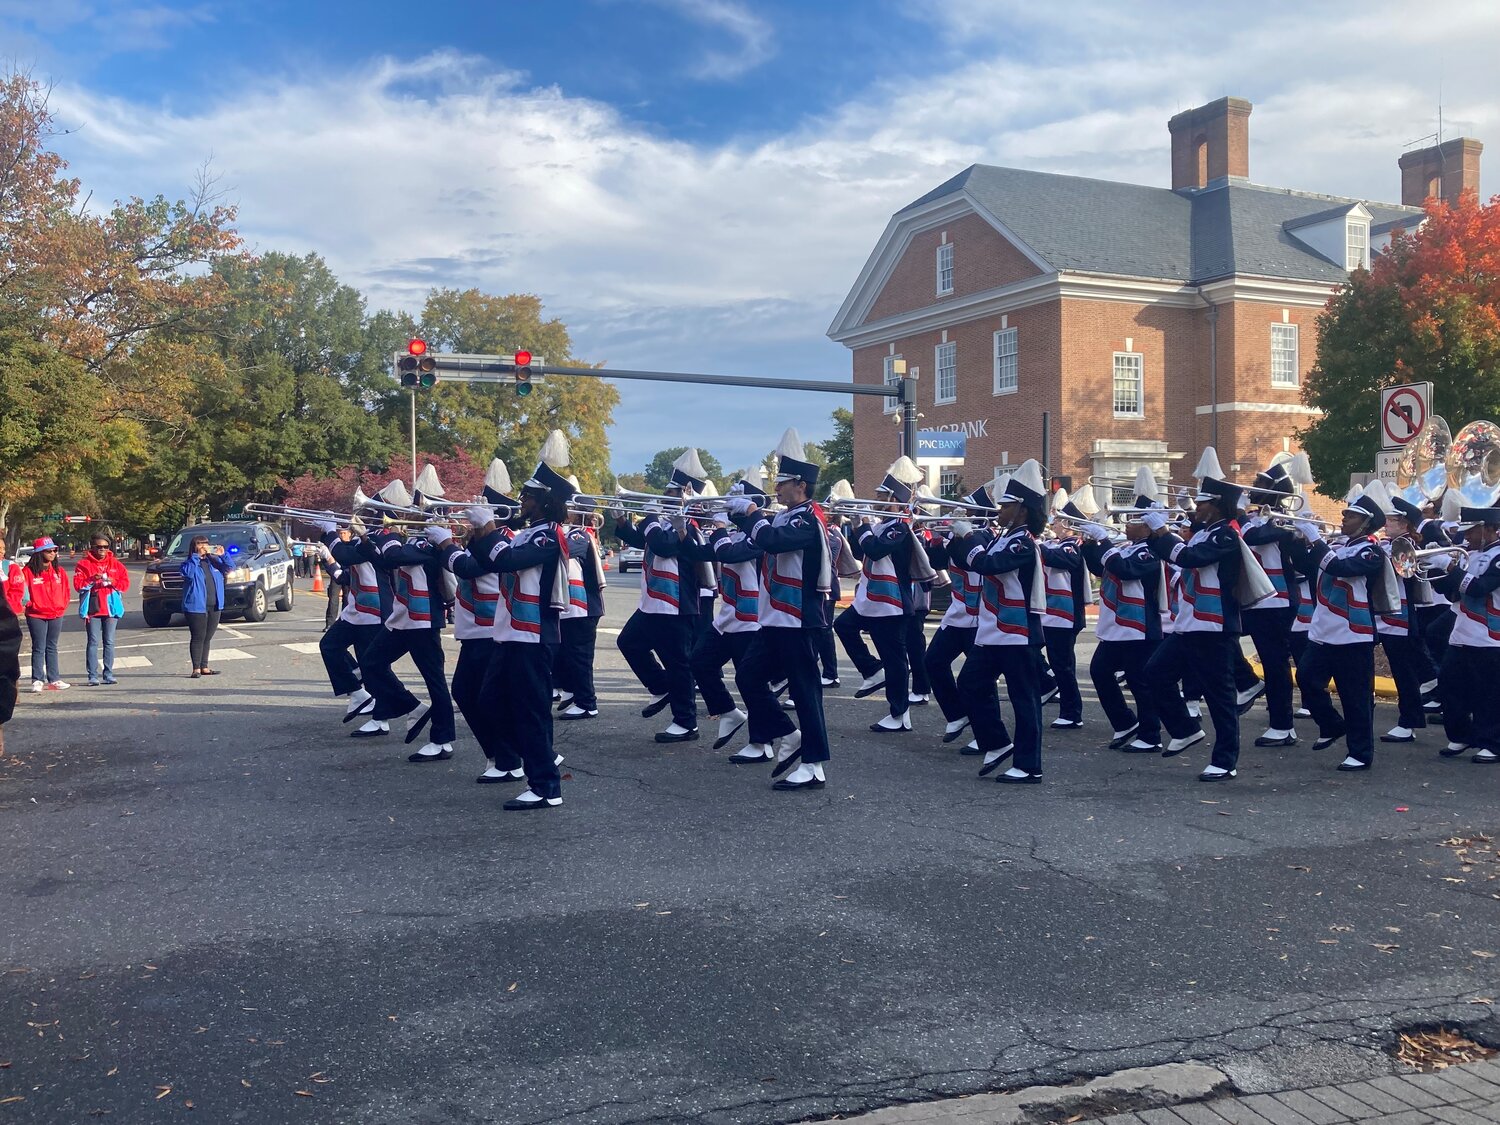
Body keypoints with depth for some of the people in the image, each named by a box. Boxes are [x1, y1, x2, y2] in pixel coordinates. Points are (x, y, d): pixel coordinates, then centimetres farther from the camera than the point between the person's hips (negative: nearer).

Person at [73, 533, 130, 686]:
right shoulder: (84, 564, 4)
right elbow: (78, 584, -4)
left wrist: (112, 581, -11)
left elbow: (125, 583, 6)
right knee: (93, 642, -4)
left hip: (111, 607, 2)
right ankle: (93, 676, -3)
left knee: (109, 642, 5)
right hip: (92, 608, -2)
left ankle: (108, 674, 9)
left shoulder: (116, 564, 11)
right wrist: (92, 579, -19)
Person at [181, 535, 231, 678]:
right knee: (198, 638, -5)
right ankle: (196, 669, -1)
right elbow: (188, 573, -22)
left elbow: (228, 568, 7)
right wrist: (196, 556, -22)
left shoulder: (214, 561, 12)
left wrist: (222, 555, -8)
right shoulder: (189, 563, -3)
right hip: (196, 607, -5)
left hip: (215, 607, 5)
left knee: (207, 638, 12)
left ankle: (204, 667, 20)